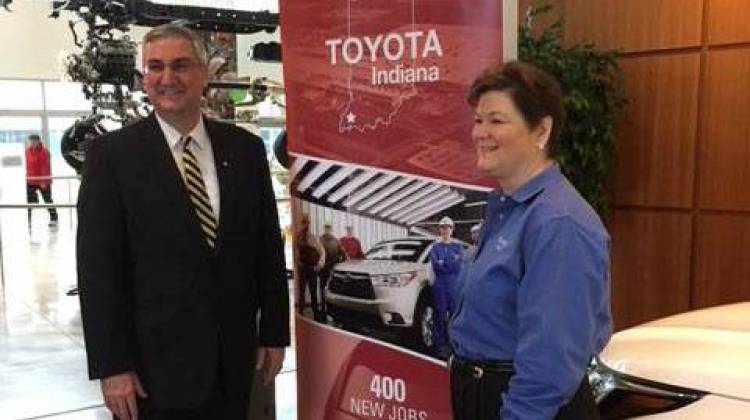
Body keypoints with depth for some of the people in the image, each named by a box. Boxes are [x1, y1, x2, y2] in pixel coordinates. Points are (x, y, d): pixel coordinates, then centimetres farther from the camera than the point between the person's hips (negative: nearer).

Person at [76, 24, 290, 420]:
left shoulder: (245, 148, 3)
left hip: (233, 357, 3)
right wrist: (111, 366, -11)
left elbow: (268, 245, 6)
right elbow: (97, 265, -8)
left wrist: (274, 332, 6)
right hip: (155, 360, -3)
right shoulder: (112, 153, -6)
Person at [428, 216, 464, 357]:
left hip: (455, 285, 0)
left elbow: (460, 265, -4)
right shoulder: (435, 247, 10)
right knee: (440, 316, -1)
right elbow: (435, 265, -5)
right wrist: (451, 263, -9)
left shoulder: (458, 246, 9)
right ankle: (440, 346, 4)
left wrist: (443, 263, -8)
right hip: (440, 285, 0)